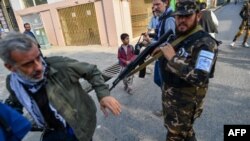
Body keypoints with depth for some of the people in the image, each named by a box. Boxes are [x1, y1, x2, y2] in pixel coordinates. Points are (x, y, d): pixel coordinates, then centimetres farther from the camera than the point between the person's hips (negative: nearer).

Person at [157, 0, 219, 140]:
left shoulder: (205, 43, -22)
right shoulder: (178, 37, 3)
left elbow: (199, 79, -33)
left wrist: (173, 58, -31)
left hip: (185, 101, -7)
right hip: (169, 94, 7)